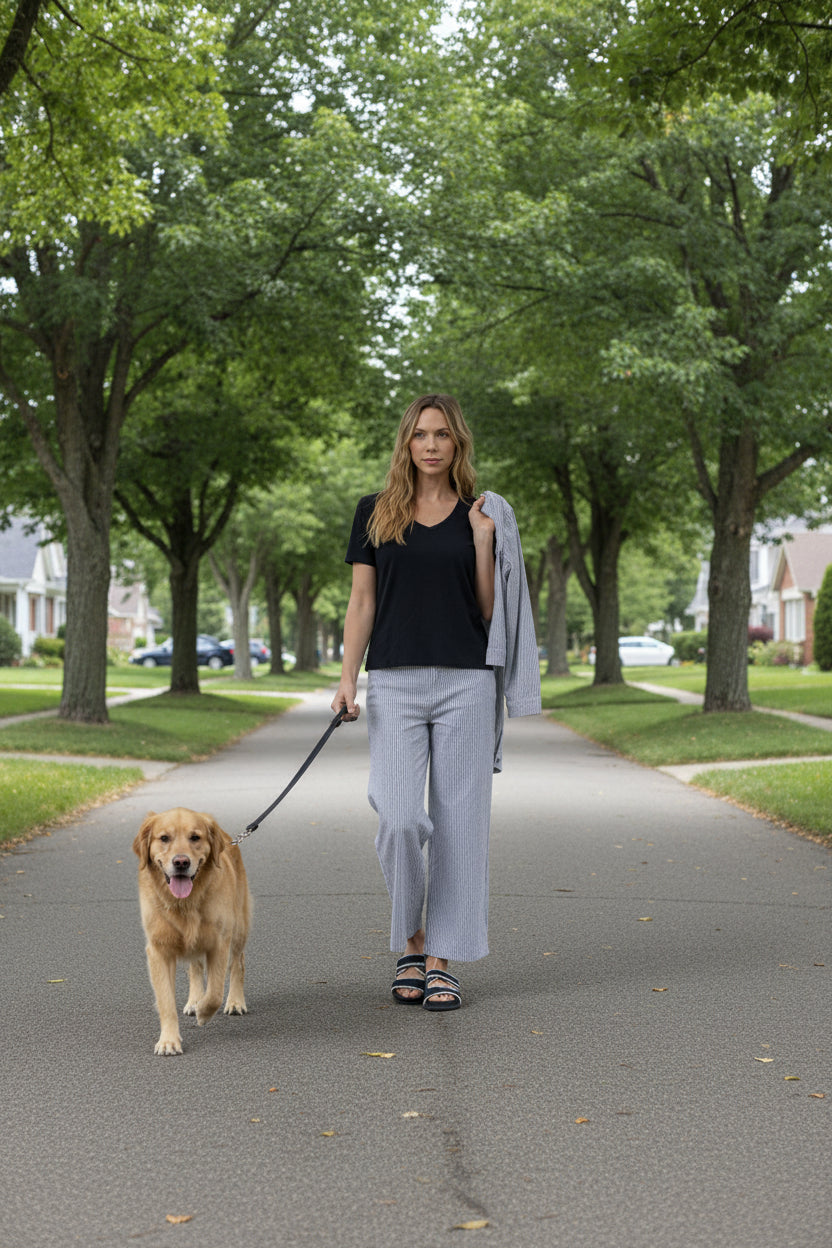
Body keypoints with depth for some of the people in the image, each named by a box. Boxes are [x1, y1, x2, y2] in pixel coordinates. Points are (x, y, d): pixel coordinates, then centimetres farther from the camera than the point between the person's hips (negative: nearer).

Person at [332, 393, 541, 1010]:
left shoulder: (486, 515, 8)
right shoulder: (375, 513, 8)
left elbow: (490, 609, 6)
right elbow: (362, 602, 6)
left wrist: (483, 542, -7)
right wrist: (347, 680, -4)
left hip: (465, 681, 0)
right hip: (394, 681, 0)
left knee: (458, 820, 1)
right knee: (399, 819, -11)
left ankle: (442, 960, 10)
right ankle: (410, 943, 11)